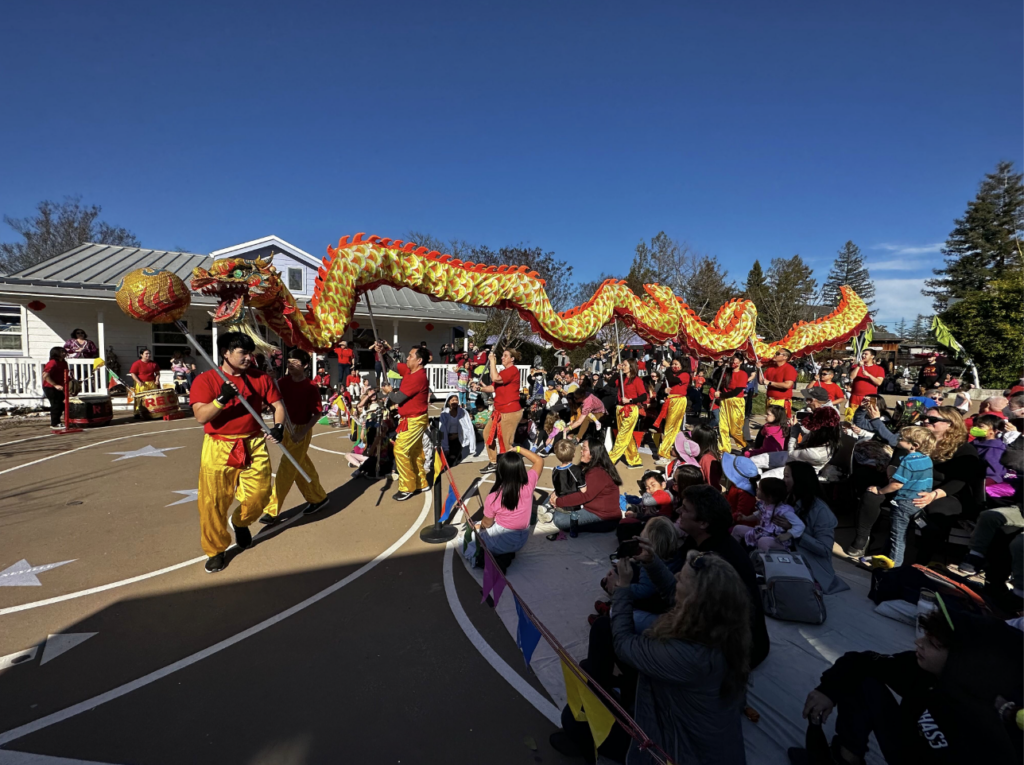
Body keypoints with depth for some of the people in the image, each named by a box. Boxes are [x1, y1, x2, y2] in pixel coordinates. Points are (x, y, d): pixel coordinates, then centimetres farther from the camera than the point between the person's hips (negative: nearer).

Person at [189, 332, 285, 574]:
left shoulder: (260, 378, 2)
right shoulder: (205, 380, -7)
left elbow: (278, 405, 8)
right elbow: (200, 416, -15)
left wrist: (278, 427, -10)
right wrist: (222, 398, -31)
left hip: (254, 446, 3)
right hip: (219, 449, -2)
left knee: (260, 494, 5)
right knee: (213, 503, 2)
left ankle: (240, 522, 39)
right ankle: (215, 551, 24)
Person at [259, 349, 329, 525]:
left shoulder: (311, 387, -15)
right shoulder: (284, 382, -1)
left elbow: (317, 413, -13)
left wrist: (302, 432, -20)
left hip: (301, 431, -6)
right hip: (286, 429, 6)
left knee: (286, 470, -3)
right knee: (302, 467, 17)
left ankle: (273, 510, 6)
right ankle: (318, 498, 34)